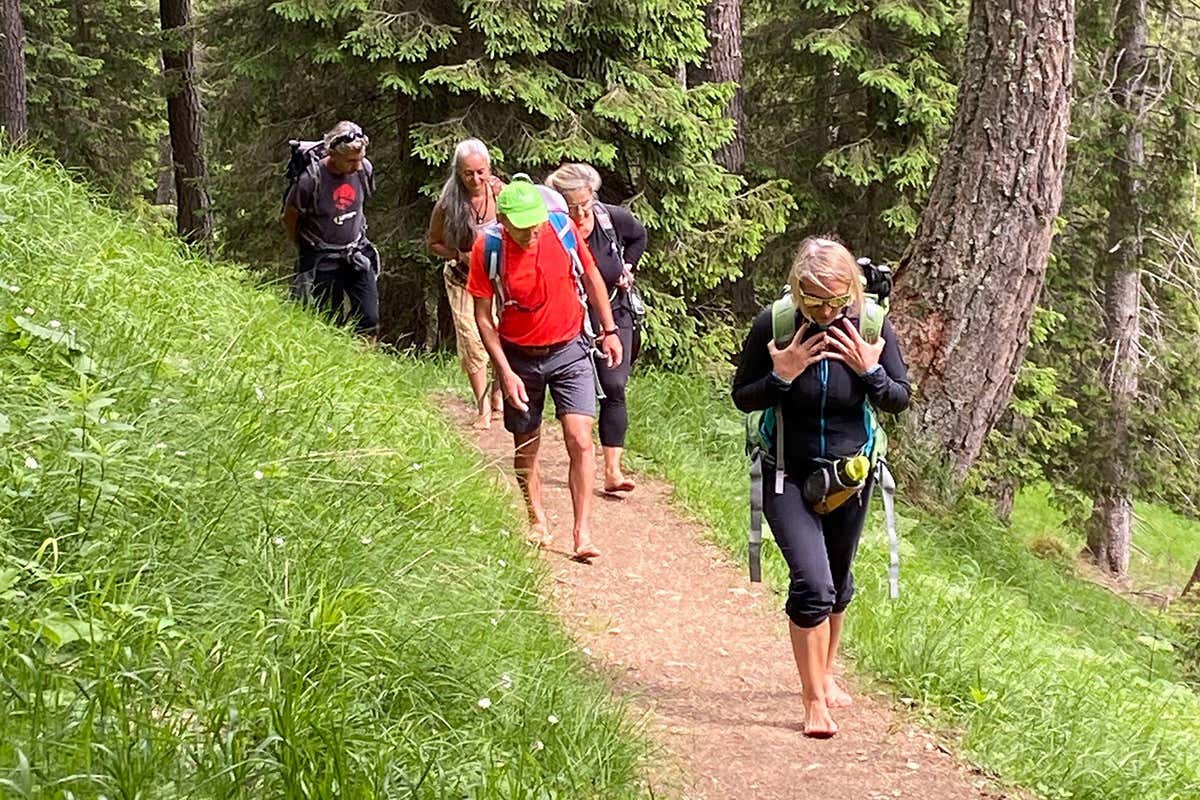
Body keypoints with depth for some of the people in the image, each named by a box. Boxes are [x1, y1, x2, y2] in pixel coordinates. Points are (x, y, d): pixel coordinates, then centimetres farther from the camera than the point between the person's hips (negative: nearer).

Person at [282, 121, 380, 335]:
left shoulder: (364, 169, -9)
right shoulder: (311, 179, -23)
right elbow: (290, 218, -5)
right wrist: (307, 250, 10)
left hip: (357, 253, 4)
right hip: (323, 259, -3)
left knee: (369, 319, -1)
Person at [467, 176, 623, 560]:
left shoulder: (563, 228, -14)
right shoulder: (488, 248, -17)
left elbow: (590, 276, 4)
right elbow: (482, 316, -9)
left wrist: (609, 330, 6)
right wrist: (506, 373, -13)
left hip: (569, 350, 0)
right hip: (519, 356, 0)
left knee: (580, 441, -10)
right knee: (526, 446, 12)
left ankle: (583, 532, -6)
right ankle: (537, 522, 31)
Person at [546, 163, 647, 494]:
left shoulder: (614, 218, -11)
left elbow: (639, 236, 13)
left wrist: (627, 269, 4)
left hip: (614, 314, 2)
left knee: (614, 387, -7)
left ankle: (613, 470, -9)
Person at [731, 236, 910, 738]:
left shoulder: (872, 328, -11)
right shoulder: (773, 325, -17)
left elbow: (900, 400, -2)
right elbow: (742, 398, -8)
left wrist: (871, 371, -20)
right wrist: (782, 376, -25)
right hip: (788, 477, -3)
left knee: (837, 585, 18)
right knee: (812, 583, -15)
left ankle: (825, 675, 42)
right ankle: (814, 701, -3)